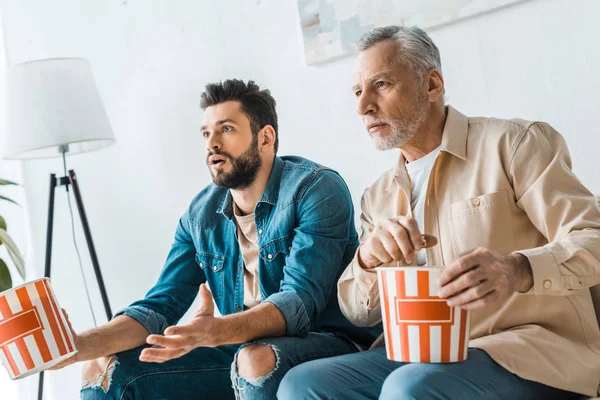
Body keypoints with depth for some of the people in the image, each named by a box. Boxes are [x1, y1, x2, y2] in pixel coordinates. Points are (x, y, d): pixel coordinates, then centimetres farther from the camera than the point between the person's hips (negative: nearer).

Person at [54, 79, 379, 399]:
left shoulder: (317, 189, -13)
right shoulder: (200, 215, 6)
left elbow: (301, 300, -23)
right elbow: (160, 306, 2)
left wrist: (215, 331, -41)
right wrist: (81, 346, -16)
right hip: (241, 348, 5)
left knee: (258, 360, -38)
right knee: (105, 369, -5)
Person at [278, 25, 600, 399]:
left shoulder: (514, 143, -2)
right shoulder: (378, 197, 15)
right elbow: (359, 313, 11)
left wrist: (518, 270, -32)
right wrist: (368, 259, -13)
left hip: (533, 349, -5)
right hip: (423, 356, 6)